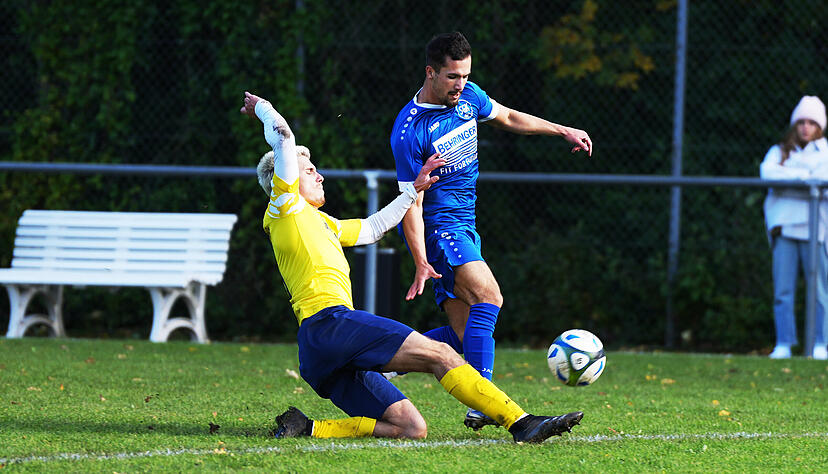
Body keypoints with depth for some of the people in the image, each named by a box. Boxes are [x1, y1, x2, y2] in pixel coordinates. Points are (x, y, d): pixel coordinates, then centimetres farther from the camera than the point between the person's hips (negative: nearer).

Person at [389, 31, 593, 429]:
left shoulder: (468, 96, 3)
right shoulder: (409, 132, -19)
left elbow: (508, 118, 23)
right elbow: (411, 203, -17)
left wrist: (563, 131, 21)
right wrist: (421, 263, -23)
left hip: (463, 225, 8)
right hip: (437, 224, -8)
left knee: (465, 334, 1)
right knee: (488, 296, -26)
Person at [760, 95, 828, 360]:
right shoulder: (779, 152, 18)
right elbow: (767, 172, -4)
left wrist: (788, 176, -6)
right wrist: (806, 175, -7)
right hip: (784, 226, 1)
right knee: (783, 290, -5)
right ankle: (783, 344, -2)